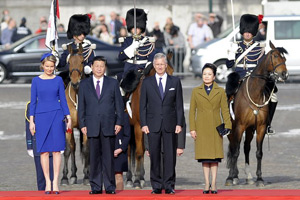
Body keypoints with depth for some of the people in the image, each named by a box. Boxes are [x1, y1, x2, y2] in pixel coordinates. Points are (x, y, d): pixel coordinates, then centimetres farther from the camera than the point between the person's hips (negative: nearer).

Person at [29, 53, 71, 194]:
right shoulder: (36, 81, 5)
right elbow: (33, 101, 5)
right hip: (41, 116, 0)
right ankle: (47, 182, 3)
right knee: (44, 150, 0)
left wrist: (68, 117, 1)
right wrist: (31, 121, -1)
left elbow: (63, 99, 8)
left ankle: (55, 182, -4)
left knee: (56, 149, -5)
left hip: (56, 116, 0)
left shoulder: (58, 80, 5)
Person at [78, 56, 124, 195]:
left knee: (108, 157, -1)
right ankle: (95, 187, 6)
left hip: (109, 126, -1)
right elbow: (81, 106, 8)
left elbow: (119, 104, 8)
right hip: (92, 126, 1)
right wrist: (82, 124, -1)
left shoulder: (113, 83, 8)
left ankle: (110, 186, 3)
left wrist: (119, 122, -1)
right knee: (94, 157, 2)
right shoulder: (84, 84, 9)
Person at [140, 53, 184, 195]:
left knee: (170, 155, -2)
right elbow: (143, 105, 7)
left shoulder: (175, 82, 8)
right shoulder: (147, 82, 8)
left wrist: (179, 123, -2)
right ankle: (156, 186, 5)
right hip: (153, 124, 0)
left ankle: (169, 185, 2)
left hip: (170, 125, 0)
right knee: (154, 155, 0)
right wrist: (143, 124, -3)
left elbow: (179, 104, 7)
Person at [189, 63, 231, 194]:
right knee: (204, 156, 1)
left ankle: (214, 183, 3)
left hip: (215, 128, 0)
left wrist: (227, 125, -9)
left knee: (214, 155, -2)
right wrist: (192, 129, -3)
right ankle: (207, 184, 6)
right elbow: (192, 111, 5)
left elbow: (225, 110, 4)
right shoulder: (196, 91, 6)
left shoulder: (220, 91, 6)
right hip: (201, 128, 0)